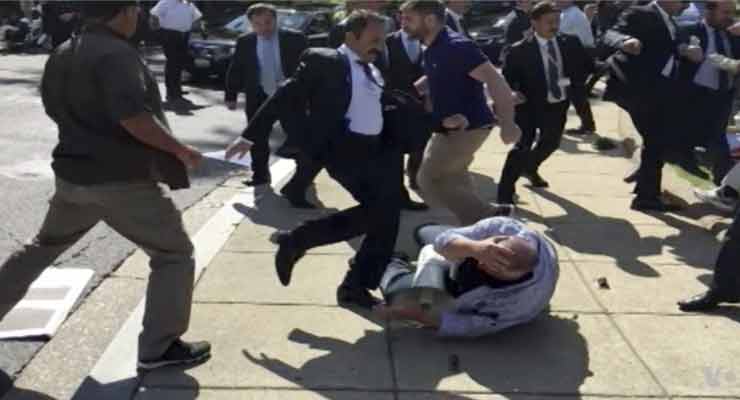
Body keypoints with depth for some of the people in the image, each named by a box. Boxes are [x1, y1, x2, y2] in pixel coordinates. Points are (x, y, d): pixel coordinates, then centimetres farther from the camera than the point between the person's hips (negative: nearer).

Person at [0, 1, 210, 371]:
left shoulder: (61, 55, 11)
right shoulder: (117, 54, -17)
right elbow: (132, 116, -28)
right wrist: (179, 150, -17)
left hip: (73, 174, 8)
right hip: (125, 180, -8)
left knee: (44, 246, 28)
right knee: (174, 255, 5)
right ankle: (159, 347, 5)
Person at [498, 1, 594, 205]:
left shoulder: (570, 43, -3)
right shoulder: (519, 50, -16)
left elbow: (587, 65, 5)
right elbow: (507, 79, -14)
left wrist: (570, 80, -9)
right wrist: (515, 94, -32)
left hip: (558, 105, 6)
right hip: (530, 106, -6)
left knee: (551, 142, 24)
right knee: (522, 147, -11)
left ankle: (530, 168, 55)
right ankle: (505, 195, -3)